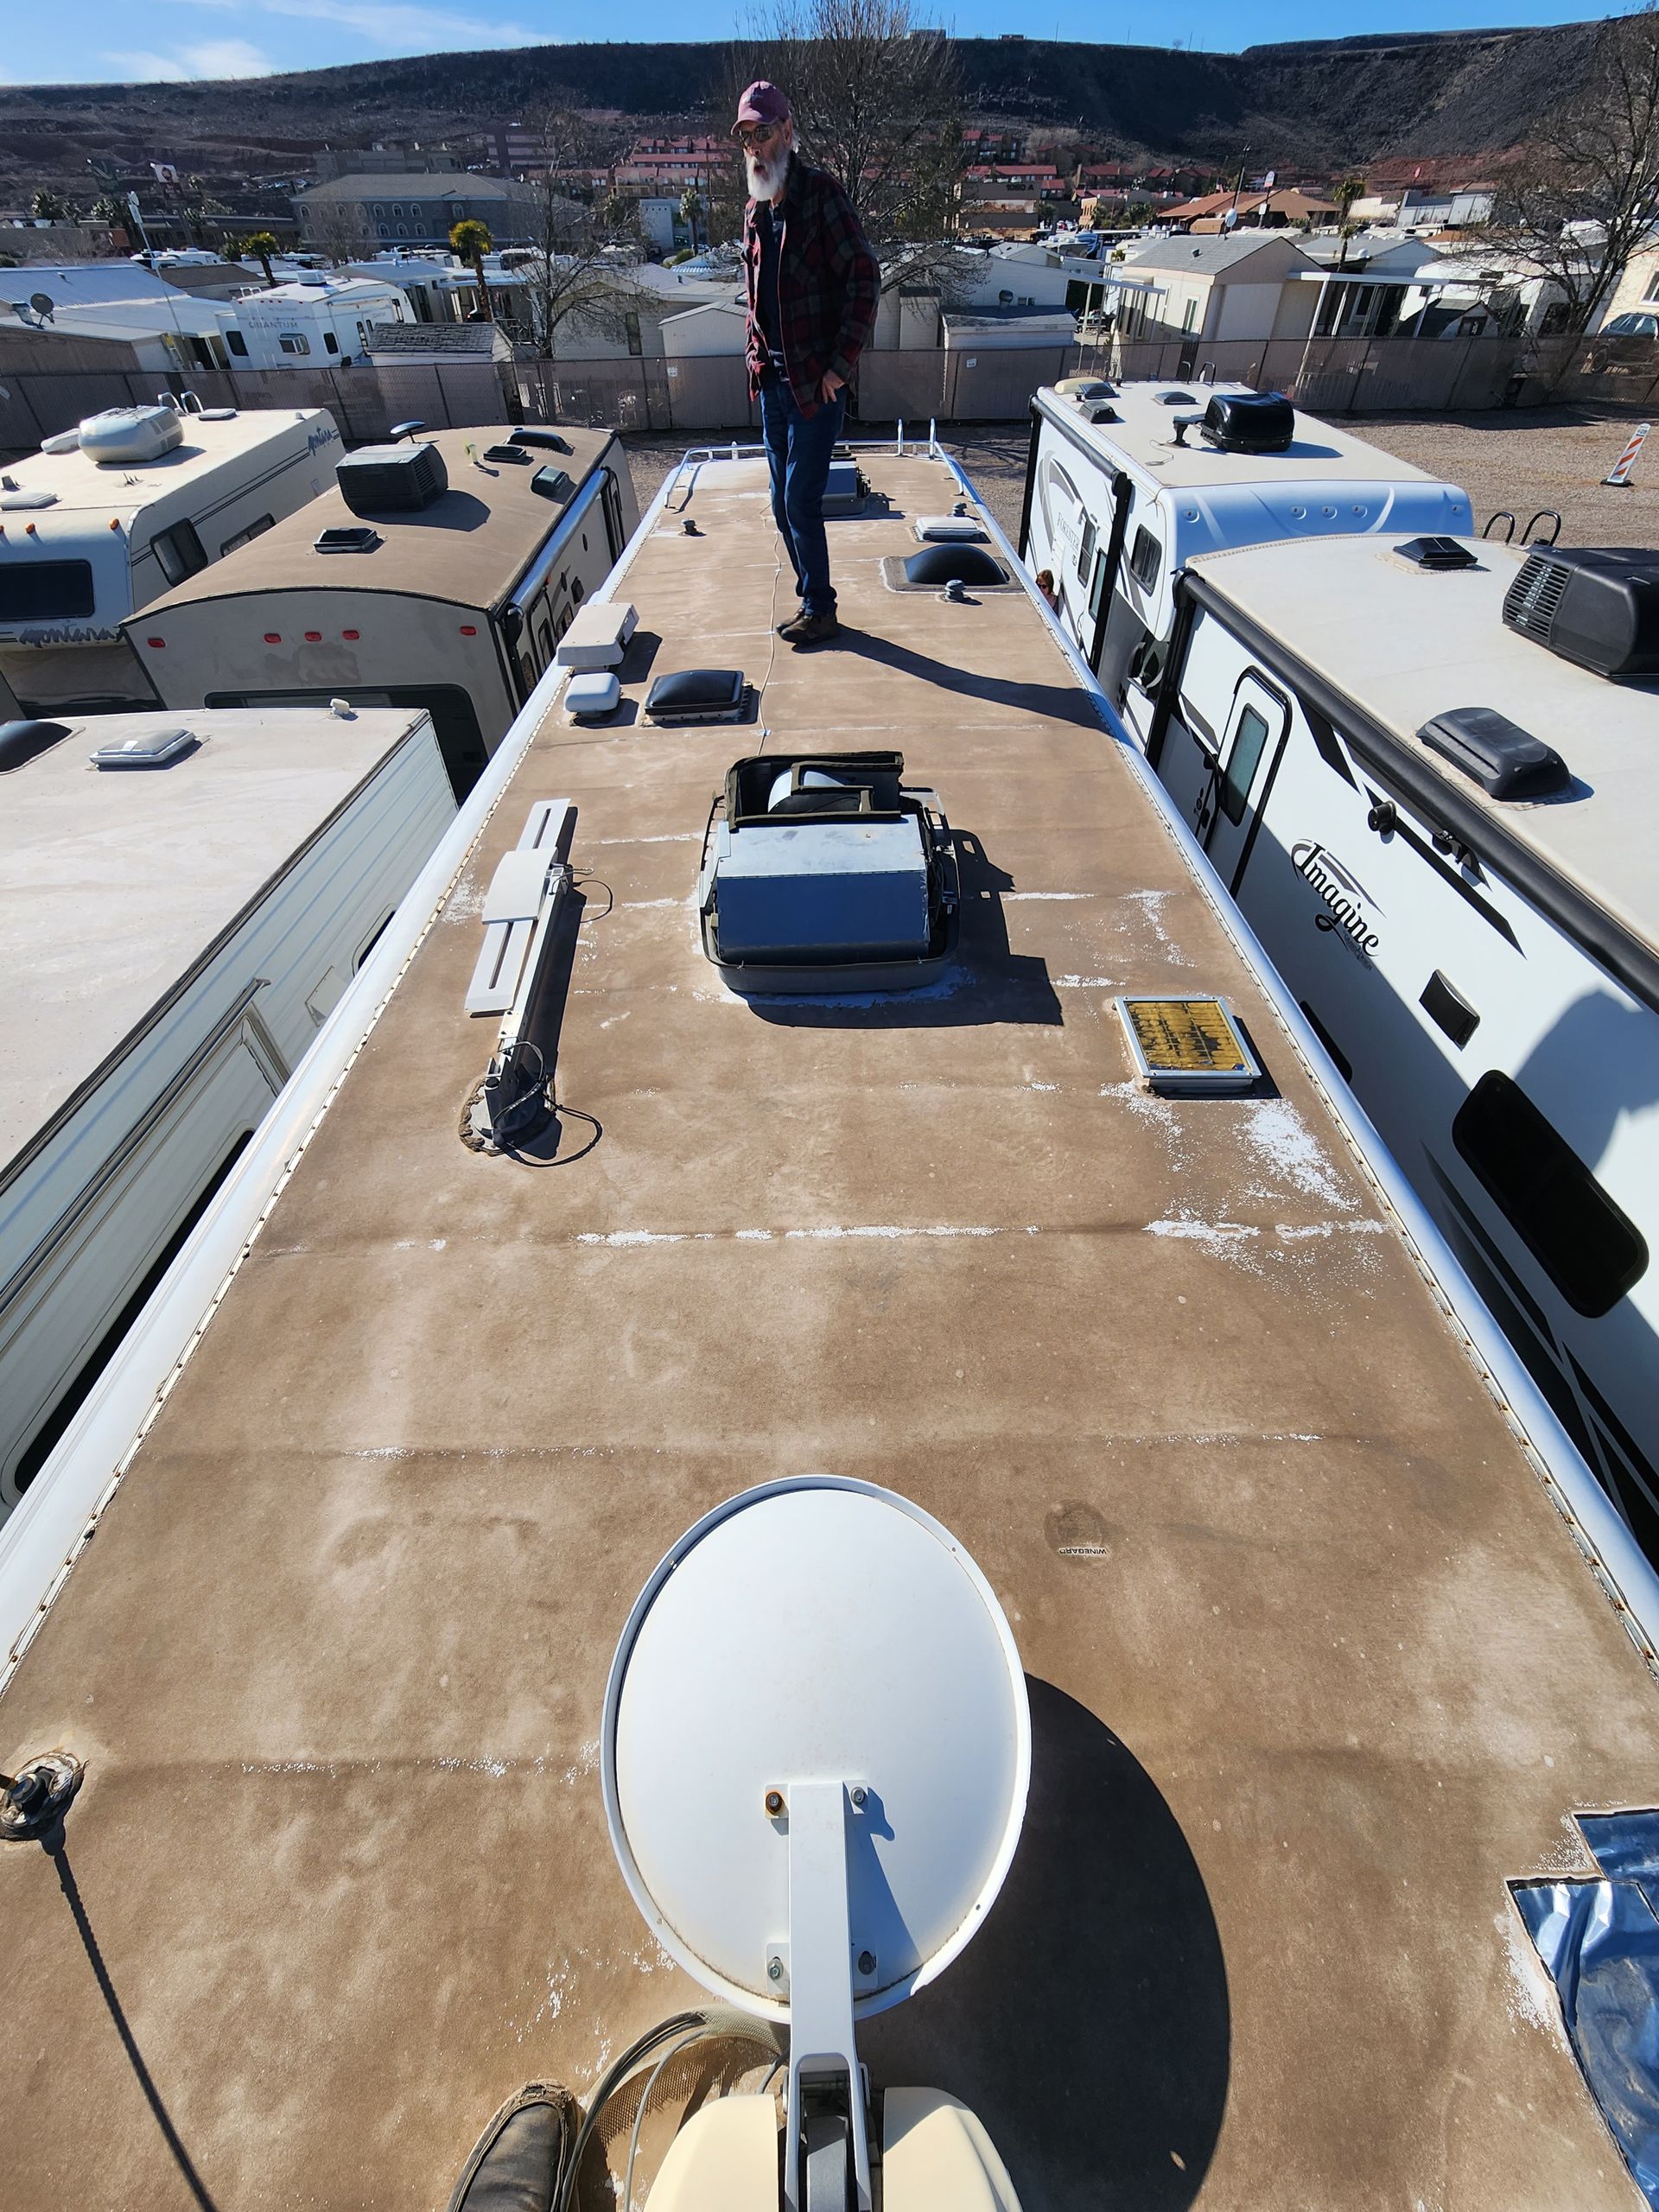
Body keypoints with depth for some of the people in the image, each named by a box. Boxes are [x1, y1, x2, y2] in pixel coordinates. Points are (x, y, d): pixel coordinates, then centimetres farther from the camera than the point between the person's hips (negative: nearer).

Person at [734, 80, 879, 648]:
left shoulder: (821, 194, -6)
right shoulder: (755, 211, 14)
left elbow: (864, 279, -12)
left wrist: (840, 364, -17)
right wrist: (756, 356, 13)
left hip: (815, 383, -8)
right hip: (772, 381, 8)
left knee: (801, 503, -8)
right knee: (784, 506, 8)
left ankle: (820, 611, 5)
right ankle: (812, 600, 21)